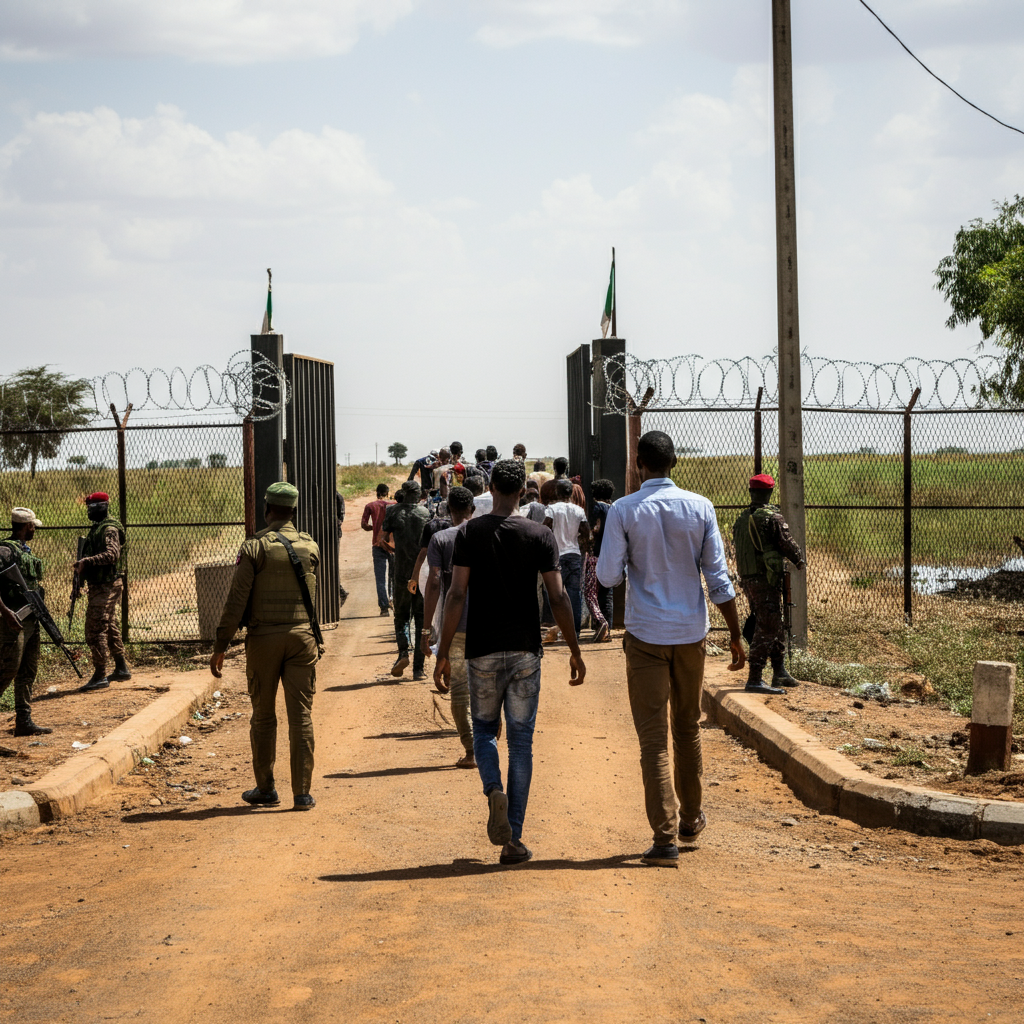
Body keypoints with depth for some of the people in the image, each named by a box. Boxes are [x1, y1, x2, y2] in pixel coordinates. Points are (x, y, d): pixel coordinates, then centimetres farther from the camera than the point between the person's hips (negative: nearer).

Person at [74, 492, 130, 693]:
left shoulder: (109, 529, -15)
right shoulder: (98, 527, 17)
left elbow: (112, 554, -31)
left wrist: (88, 561, -39)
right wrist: (83, 565, 10)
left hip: (105, 586, -11)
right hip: (103, 584, 11)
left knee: (95, 630, -10)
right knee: (110, 628, 17)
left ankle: (100, 676, -9)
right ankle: (121, 669, 26)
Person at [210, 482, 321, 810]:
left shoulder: (254, 548, -8)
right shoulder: (310, 547, 3)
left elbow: (236, 600, -11)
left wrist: (220, 646, -7)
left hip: (263, 637, -2)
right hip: (302, 635, 2)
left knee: (263, 715, 11)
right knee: (301, 715, 2)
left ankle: (266, 788, 18)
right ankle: (303, 792, 0)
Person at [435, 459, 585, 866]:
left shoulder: (470, 533, -3)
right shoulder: (540, 535, -1)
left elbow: (457, 595, -8)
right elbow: (558, 597, -4)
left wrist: (444, 652, -4)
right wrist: (574, 650, 5)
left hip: (483, 652, 0)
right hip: (525, 650, 0)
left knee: (484, 730, 18)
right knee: (521, 740, 6)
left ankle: (494, 790, -13)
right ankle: (513, 841, 4)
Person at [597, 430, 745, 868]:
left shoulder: (624, 511, -8)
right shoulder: (700, 508, -2)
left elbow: (608, 576, -9)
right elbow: (718, 577, -2)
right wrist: (735, 633, 4)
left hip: (646, 635, -3)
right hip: (691, 633, 3)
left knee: (653, 739, -2)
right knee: (688, 728, 20)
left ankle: (665, 836, -9)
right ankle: (691, 818, 33)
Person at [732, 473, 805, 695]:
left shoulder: (741, 519, 8)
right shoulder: (773, 517, -14)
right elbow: (788, 544, -11)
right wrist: (799, 560, 9)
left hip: (747, 580, 8)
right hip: (766, 579, -8)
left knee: (776, 627, 19)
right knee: (767, 629, -5)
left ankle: (780, 673, 26)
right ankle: (755, 679, -8)